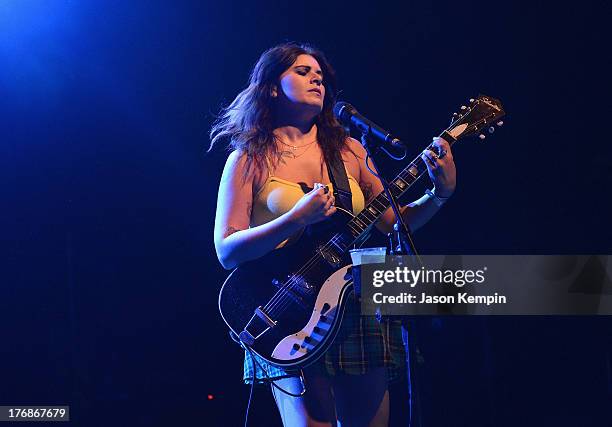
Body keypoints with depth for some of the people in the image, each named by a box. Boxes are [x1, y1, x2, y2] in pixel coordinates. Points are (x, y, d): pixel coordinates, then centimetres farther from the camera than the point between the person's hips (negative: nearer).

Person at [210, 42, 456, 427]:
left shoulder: (349, 150, 13)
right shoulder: (250, 159, 1)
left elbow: (393, 222, 15)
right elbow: (227, 251, -8)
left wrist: (440, 194, -2)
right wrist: (297, 218, -19)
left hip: (359, 307, 4)